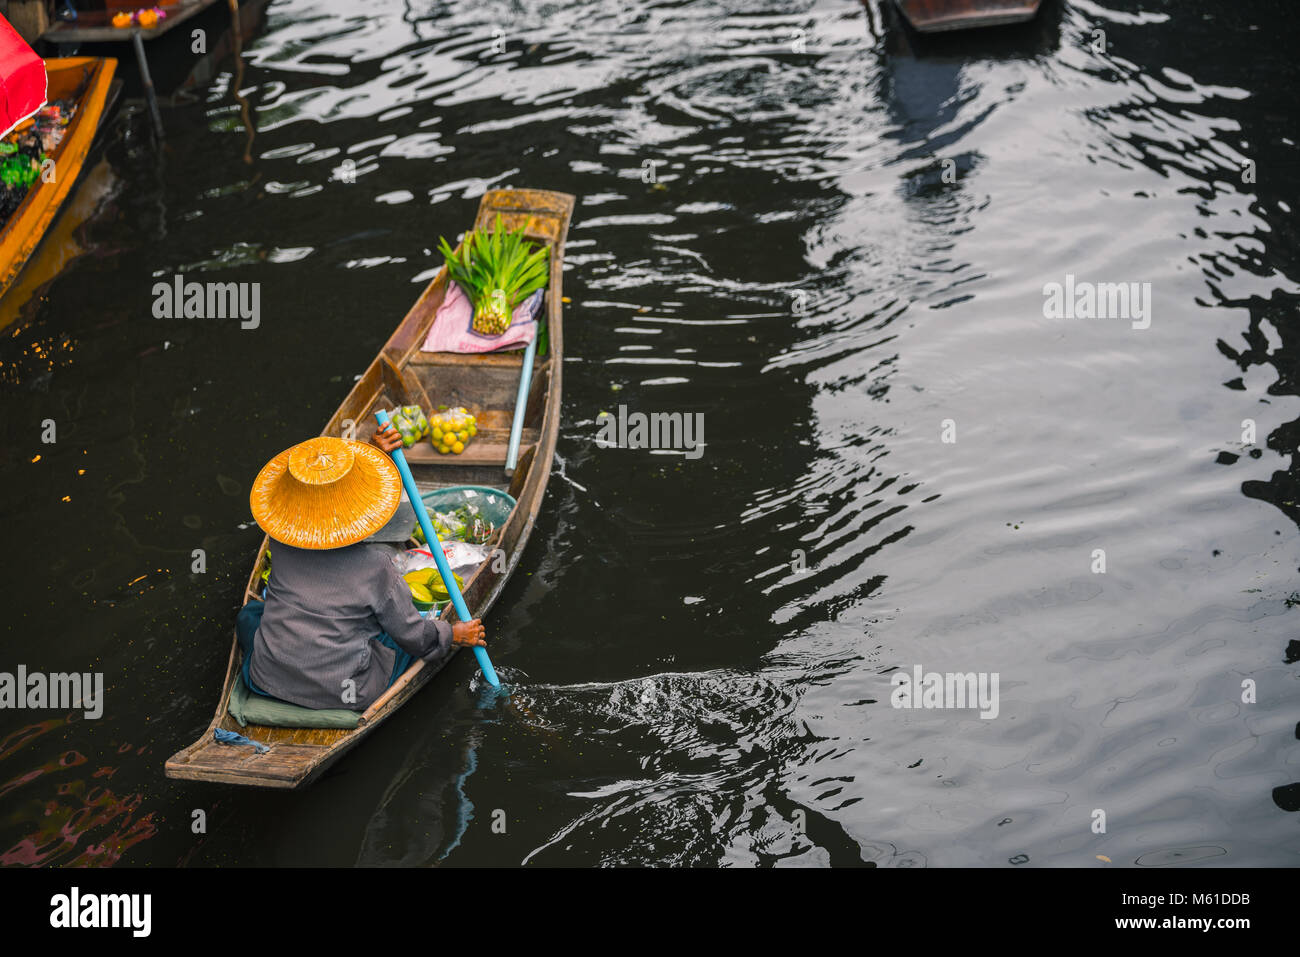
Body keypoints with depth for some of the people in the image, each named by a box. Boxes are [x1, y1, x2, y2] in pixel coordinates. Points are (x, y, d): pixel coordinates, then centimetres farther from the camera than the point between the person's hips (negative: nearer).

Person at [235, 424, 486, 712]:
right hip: (341, 695, -3)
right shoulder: (375, 565, -19)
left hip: (268, 680, 3)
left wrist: (373, 453, 11)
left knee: (250, 613, 32)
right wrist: (453, 635, 13)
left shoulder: (281, 540, -9)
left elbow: (326, 492, 12)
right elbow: (411, 634, -6)